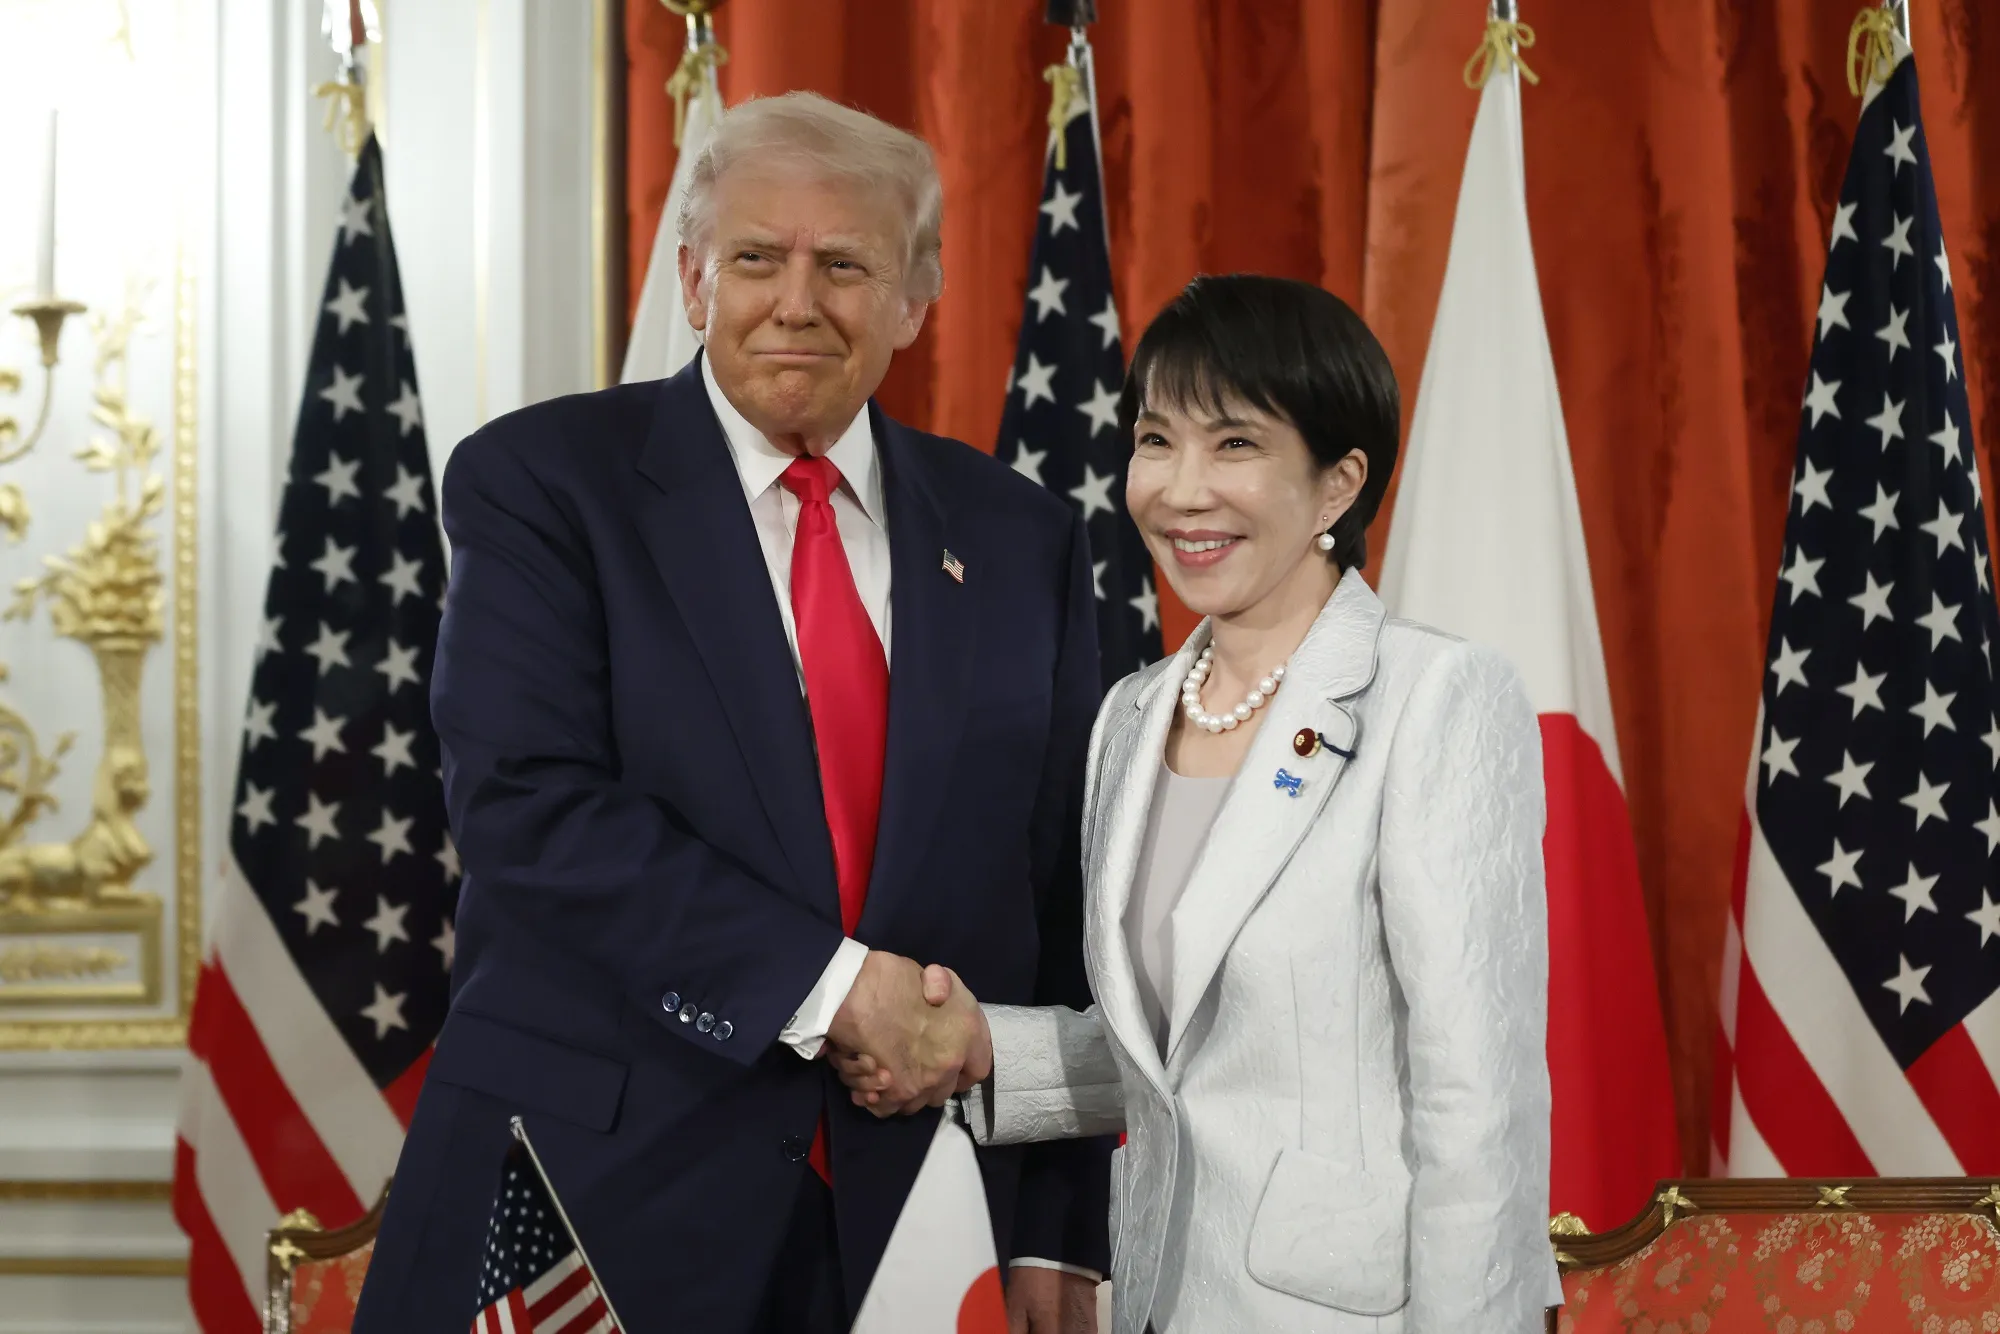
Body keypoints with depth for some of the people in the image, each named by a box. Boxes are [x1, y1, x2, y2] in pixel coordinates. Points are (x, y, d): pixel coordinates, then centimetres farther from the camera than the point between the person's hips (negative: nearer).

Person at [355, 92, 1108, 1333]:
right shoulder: (539, 483, -1)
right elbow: (529, 804, -14)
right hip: (592, 1182, -3)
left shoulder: (1020, 541, 9)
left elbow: (1062, 898, 10)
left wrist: (1061, 1234, 5)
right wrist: (828, 985, -20)